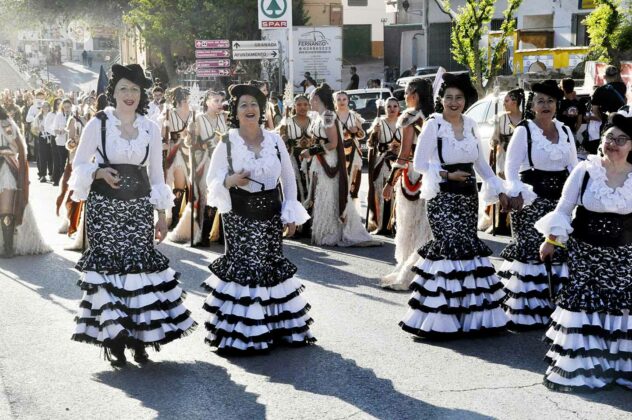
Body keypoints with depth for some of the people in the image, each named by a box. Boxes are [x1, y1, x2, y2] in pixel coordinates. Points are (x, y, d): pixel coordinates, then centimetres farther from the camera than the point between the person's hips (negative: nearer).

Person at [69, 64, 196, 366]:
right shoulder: (97, 124, -2)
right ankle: (113, 339, 4)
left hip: (139, 206, 2)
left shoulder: (151, 129, 6)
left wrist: (162, 215, 9)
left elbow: (156, 174, 12)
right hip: (104, 206, -2)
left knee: (140, 264, -2)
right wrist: (99, 172, -19)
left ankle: (139, 337, 9)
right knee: (108, 265, -4)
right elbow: (79, 165, 3)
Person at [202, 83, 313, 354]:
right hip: (239, 217, -3)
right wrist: (230, 181, -22)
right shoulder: (226, 142, -4)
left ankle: (277, 327, 19)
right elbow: (212, 181, -1)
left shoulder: (274, 140, 3)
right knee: (241, 268, -3)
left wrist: (290, 214, 5)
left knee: (272, 265, 8)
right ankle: (240, 332, 6)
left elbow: (289, 179, 9)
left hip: (270, 214, 3)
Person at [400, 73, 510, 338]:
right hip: (443, 197, -5)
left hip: (468, 196, 5)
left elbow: (481, 163, 14)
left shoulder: (470, 125, 9)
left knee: (467, 248, 4)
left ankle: (468, 312, 15)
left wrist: (499, 191, 10)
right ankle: (443, 317, -1)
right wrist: (448, 175, -14)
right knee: (452, 248, -11)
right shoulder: (433, 125, -7)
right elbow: (419, 163, -7)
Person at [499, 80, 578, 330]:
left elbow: (573, 166, 16)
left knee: (558, 251, 3)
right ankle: (524, 312, 1)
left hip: (560, 198, 5)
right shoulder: (524, 131, -3)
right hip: (532, 199, -5)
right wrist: (514, 193, -22)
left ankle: (554, 306, 12)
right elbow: (511, 167, -8)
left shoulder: (565, 131, 12)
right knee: (530, 251, -5)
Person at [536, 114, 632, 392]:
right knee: (582, 304, 2)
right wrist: (551, 240, 1)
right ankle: (578, 365, 13)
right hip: (585, 252, -1)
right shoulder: (584, 170, -5)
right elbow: (563, 208, 1)